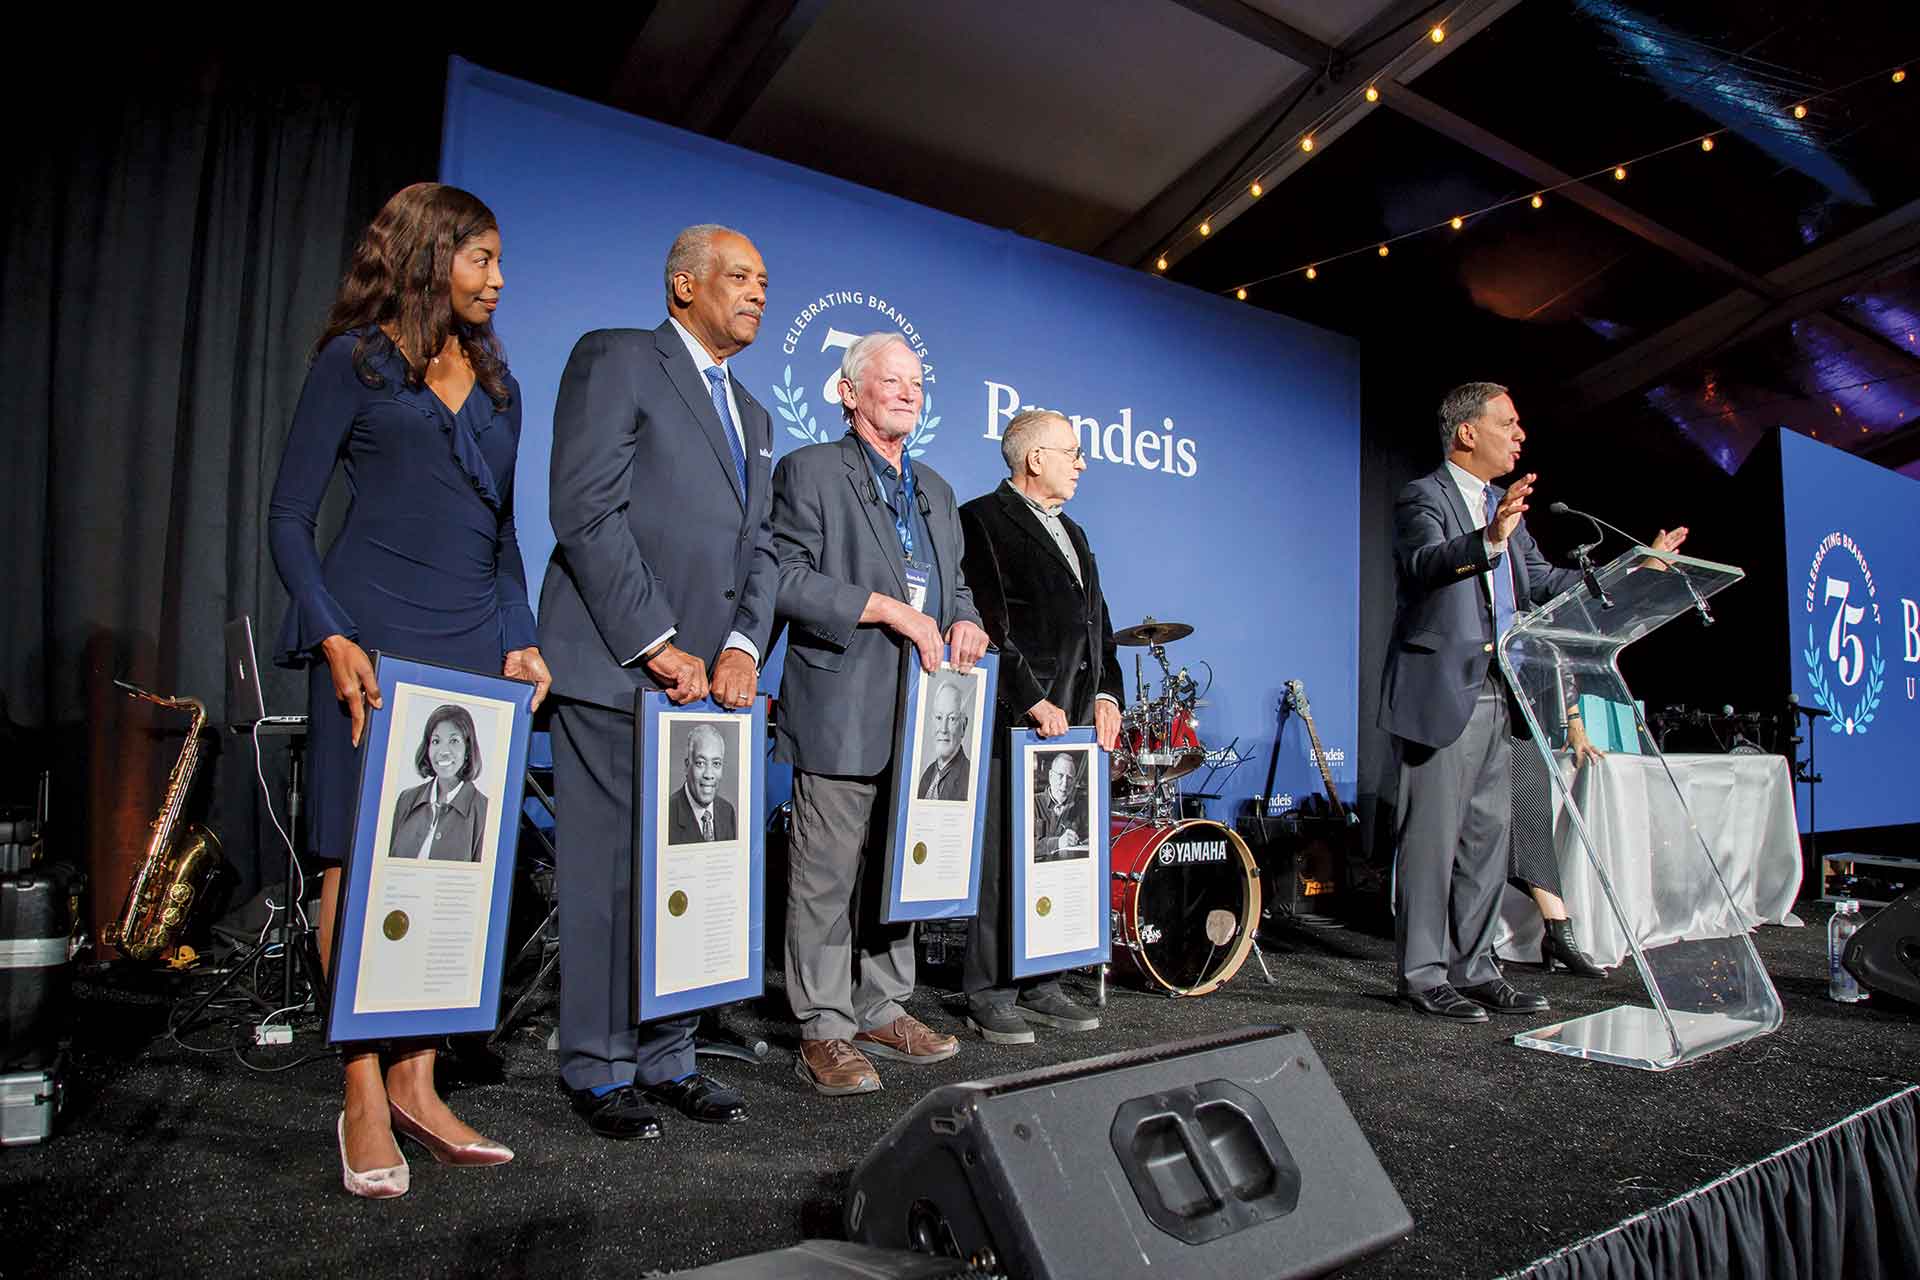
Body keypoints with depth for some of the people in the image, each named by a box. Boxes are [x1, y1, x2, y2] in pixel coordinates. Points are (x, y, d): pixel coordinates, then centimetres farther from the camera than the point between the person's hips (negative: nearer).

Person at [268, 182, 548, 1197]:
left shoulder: (495, 379, 19)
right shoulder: (355, 360, 4)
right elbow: (289, 516, 0)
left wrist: (519, 639, 6)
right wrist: (333, 639, -14)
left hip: (475, 645, 5)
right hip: (375, 641, -4)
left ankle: (417, 1086, 14)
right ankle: (365, 1100, 8)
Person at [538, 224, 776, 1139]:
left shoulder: (754, 416, 23)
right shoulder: (615, 359, 0)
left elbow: (758, 547, 16)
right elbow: (586, 510, -11)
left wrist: (743, 646, -2)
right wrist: (658, 645, -15)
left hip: (708, 678, 7)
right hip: (618, 668, -7)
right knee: (609, 870, 0)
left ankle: (665, 1058, 22)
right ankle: (598, 1070, 14)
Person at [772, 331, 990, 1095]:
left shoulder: (935, 490, 22)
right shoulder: (810, 470, 0)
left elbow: (955, 584, 24)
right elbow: (787, 577, -11)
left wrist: (965, 621, 1)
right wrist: (887, 608, -17)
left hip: (920, 715, 7)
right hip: (842, 713, -7)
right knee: (829, 877, -3)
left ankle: (882, 1012, 25)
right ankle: (824, 1032, 8)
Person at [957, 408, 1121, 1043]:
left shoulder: (1072, 533, 24)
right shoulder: (982, 519, -3)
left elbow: (1097, 623, 23)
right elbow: (989, 624, -12)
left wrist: (1106, 693, 9)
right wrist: (1033, 699, -16)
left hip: (1074, 722, 8)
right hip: (1016, 723, -8)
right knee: (1004, 860, -3)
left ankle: (1040, 984, 20)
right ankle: (989, 994, 8)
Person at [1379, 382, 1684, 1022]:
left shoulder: (1504, 504, 20)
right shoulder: (1422, 497, -7)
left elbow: (1544, 582, 22)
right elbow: (1425, 563, -26)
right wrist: (1489, 540, -43)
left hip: (1495, 697, 9)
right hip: (1441, 693, -9)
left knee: (1487, 837, 12)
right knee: (1432, 838, -3)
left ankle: (1474, 968, 22)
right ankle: (1422, 974, 6)